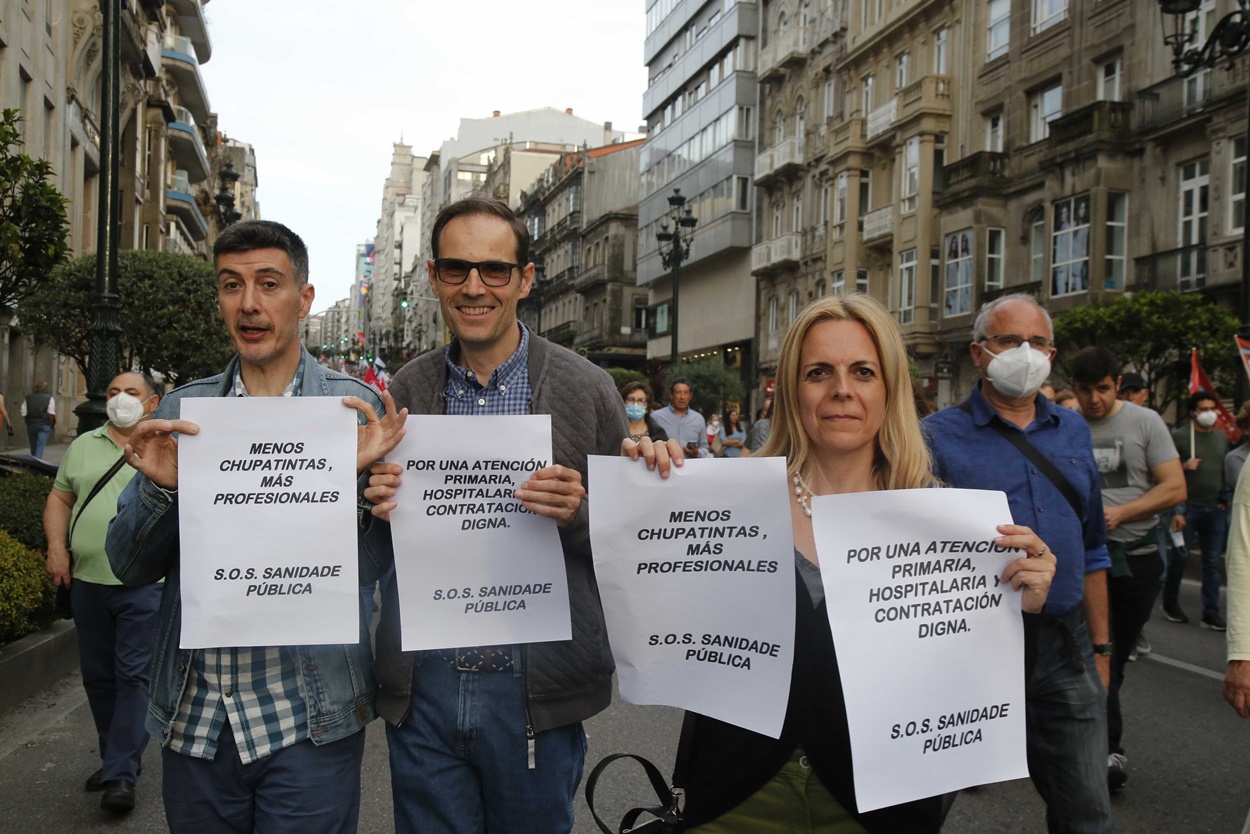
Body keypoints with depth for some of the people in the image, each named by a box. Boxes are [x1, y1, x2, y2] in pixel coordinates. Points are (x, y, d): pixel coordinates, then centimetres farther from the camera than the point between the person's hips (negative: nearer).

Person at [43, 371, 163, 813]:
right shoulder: (83, 446, 13)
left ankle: (121, 775, 1)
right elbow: (59, 498, 17)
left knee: (134, 676, -4)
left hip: (144, 583, -5)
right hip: (87, 580, 5)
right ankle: (114, 758, 27)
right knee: (98, 676, 13)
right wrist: (56, 548, 4)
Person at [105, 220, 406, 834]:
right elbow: (130, 567, 4)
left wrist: (357, 476, -23)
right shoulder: (180, 409, 4)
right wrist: (161, 488, -15)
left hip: (310, 721, -3)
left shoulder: (356, 408, -4)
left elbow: (370, 573, -6)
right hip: (192, 718, 3)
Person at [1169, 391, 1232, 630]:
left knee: (1213, 561, 4)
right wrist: (1183, 467, -23)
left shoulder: (1222, 437, 12)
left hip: (1216, 509, 5)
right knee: (1180, 557, 2)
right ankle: (1170, 603, 20)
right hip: (1188, 507, -5)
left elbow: (1227, 469, 20)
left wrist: (1225, 498, 11)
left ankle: (1211, 613, 9)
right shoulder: (1179, 436, -5)